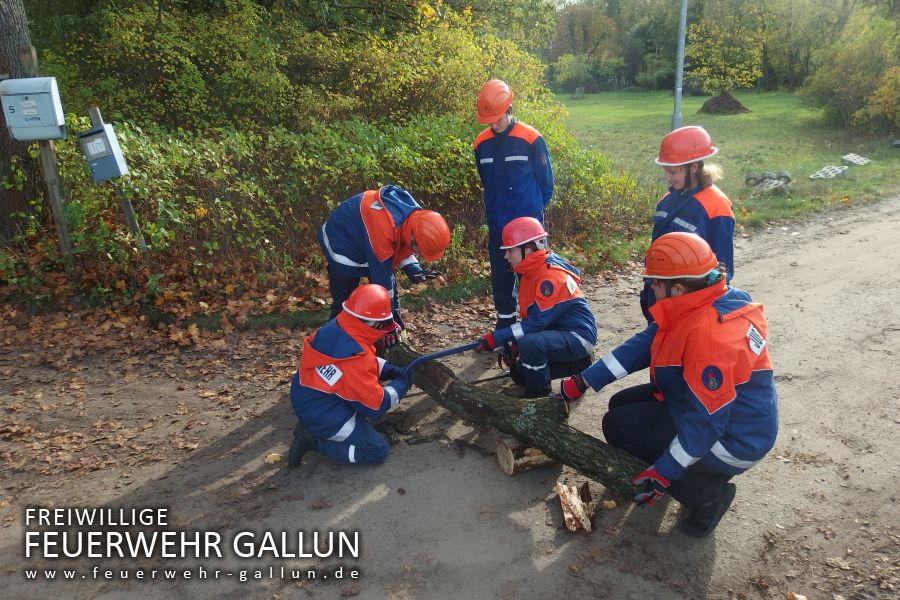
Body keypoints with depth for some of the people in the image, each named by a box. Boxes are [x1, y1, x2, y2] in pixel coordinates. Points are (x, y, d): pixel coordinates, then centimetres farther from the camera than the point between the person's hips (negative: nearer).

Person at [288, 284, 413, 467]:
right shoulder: (355, 360, -32)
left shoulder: (334, 328, -9)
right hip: (323, 416, -8)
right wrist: (401, 385, -5)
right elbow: (376, 406, -20)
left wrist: (391, 370, 3)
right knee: (378, 451, 2)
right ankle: (314, 440, -1)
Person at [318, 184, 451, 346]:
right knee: (344, 303, -6)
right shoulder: (384, 227, -41)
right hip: (341, 242, -8)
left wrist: (414, 270, -17)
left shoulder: (415, 216, -18)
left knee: (392, 291, 6)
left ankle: (393, 330, 19)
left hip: (365, 241, 8)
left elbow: (402, 246, 2)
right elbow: (381, 275, -33)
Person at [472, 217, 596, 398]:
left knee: (530, 343, -35)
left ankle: (539, 395, -11)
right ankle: (574, 363, 21)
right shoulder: (530, 272, 4)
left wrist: (496, 337, -27)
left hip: (577, 337, -10)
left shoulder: (551, 276, -26)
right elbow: (529, 317, 11)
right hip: (557, 332, 10)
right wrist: (515, 345, 4)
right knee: (520, 373, 14)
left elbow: (536, 322, -28)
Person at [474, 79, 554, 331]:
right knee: (500, 274, 10)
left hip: (528, 219, -4)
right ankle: (504, 320, 24)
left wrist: (536, 206, 4)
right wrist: (494, 206, 15)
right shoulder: (482, 143, 1)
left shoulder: (531, 138, -12)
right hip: (497, 222, 4)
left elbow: (546, 179, -2)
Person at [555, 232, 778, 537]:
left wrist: (663, 473, -22)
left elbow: (706, 422, -30)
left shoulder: (710, 336, -34)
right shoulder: (698, 305, -4)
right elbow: (643, 344, 0)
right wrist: (583, 381, -1)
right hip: (701, 408, 9)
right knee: (622, 404, 13)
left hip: (730, 441, -9)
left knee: (618, 425, -5)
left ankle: (709, 495, 2)